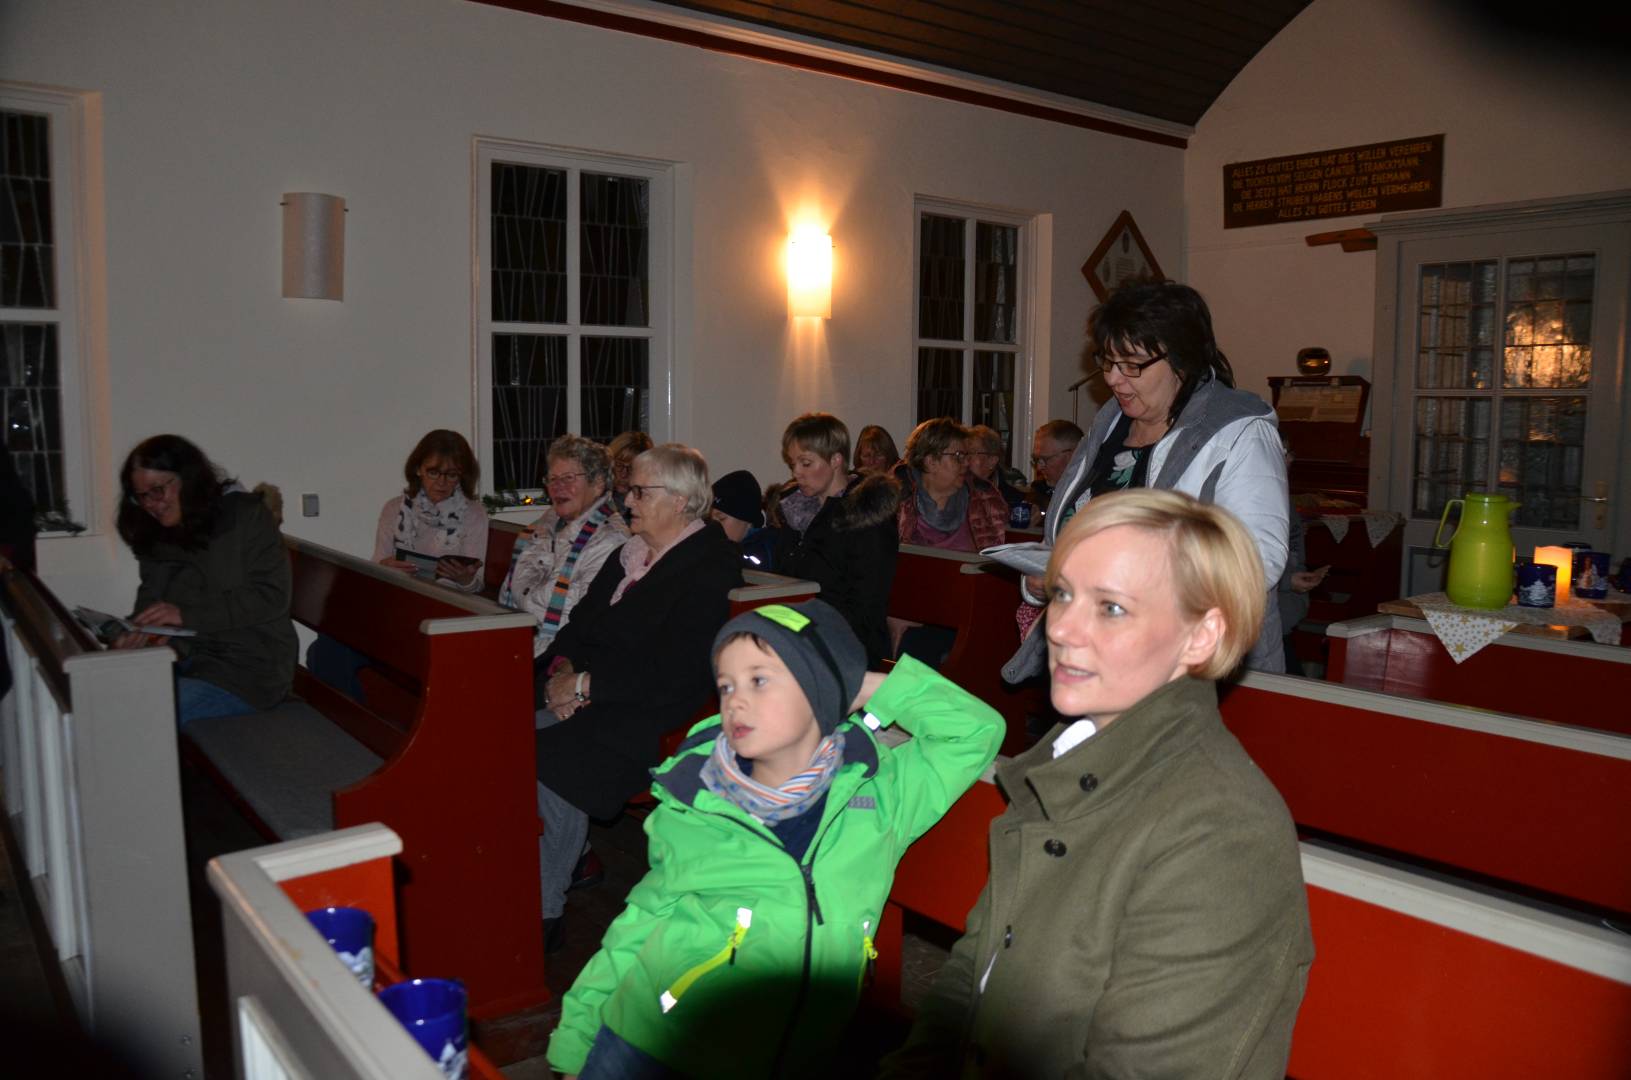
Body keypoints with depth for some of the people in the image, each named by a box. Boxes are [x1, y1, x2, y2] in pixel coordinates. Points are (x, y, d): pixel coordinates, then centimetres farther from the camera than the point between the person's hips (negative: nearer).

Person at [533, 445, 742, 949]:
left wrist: (587, 684, -14)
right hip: (584, 698, 8)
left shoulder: (710, 567, -10)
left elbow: (671, 674, -17)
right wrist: (563, 668, -3)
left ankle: (546, 914, -11)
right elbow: (582, 621, 18)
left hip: (646, 718, -8)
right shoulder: (630, 552, 17)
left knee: (554, 761, -27)